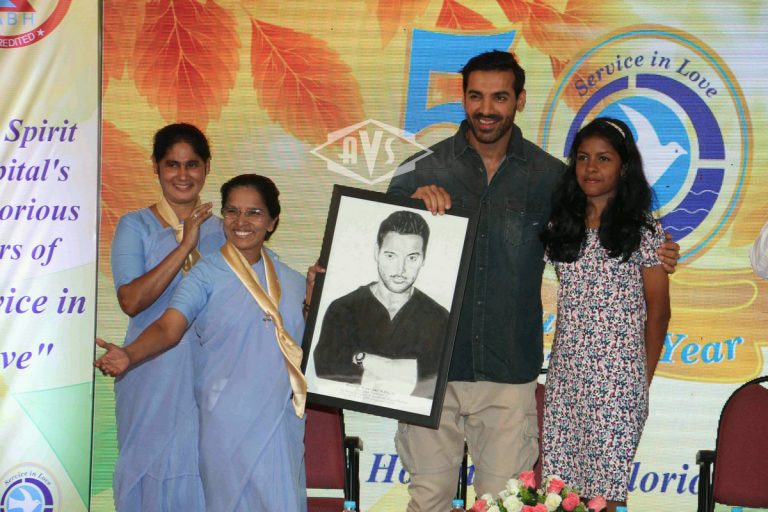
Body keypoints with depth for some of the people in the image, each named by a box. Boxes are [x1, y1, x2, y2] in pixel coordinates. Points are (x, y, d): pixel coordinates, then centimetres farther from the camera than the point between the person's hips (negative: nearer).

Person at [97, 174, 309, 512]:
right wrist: (128, 355, -36)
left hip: (283, 421, 4)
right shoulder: (207, 275, -5)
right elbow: (169, 326, -18)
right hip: (229, 421, -4)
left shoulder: (292, 281, 9)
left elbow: (307, 342, 19)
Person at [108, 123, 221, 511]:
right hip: (152, 376, -3)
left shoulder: (220, 229, 10)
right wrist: (184, 246, -18)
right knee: (155, 468, 2)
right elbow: (131, 300, -15)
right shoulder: (136, 227, -1)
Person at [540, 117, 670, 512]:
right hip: (565, 375, 4)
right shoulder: (560, 227, 10)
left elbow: (657, 313, 1)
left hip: (618, 377, -4)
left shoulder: (644, 231, -2)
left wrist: (643, 382, 3)